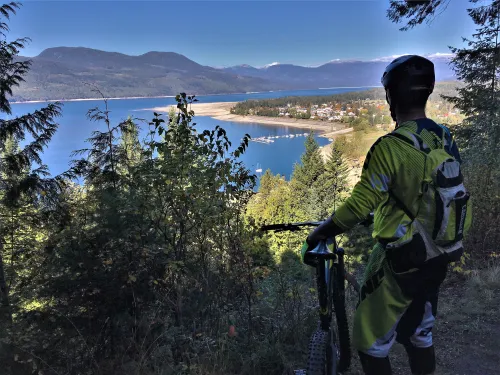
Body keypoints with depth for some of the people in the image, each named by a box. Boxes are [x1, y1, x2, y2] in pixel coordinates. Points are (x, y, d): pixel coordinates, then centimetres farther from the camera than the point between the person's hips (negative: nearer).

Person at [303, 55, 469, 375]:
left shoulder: (390, 147, -24)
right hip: (437, 259, 8)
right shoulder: (447, 139, 1)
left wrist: (317, 234, -11)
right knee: (420, 333, 26)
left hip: (399, 263, -8)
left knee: (372, 343, 11)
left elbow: (358, 207, -26)